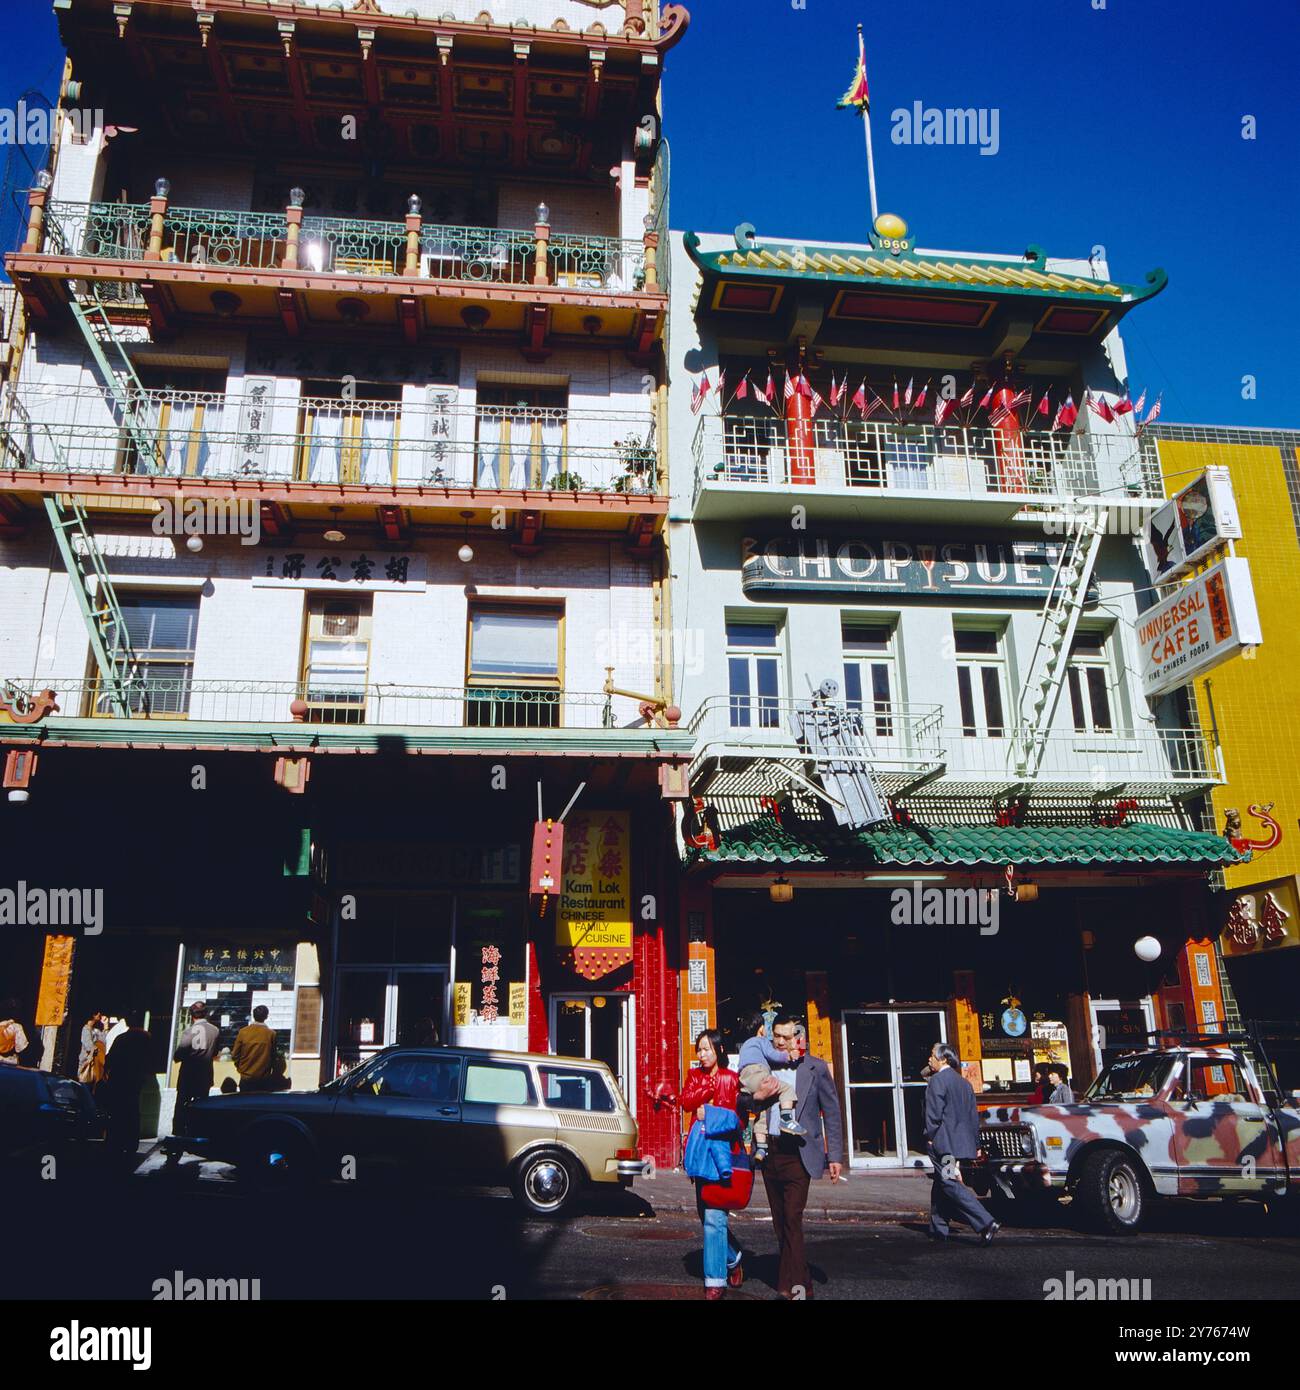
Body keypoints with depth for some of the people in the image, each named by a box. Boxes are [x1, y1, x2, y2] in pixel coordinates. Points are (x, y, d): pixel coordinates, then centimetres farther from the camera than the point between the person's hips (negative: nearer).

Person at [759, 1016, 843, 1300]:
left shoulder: (815, 1068, 0)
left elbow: (832, 1112, 3)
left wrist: (834, 1156, -1)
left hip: (798, 1154, -4)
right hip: (770, 1151, 4)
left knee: (792, 1218, -11)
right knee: (780, 1222, 10)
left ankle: (791, 1285, -5)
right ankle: (799, 1282, 22)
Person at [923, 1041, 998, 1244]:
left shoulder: (937, 1080, -11)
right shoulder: (964, 1083, 15)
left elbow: (933, 1113, -17)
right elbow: (974, 1115, 16)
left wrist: (930, 1137, -7)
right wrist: (974, 1143, 19)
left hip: (944, 1144, -9)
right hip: (963, 1142, 9)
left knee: (951, 1185, -10)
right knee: (940, 1184, 16)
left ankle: (986, 1223, -19)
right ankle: (938, 1230, 19)